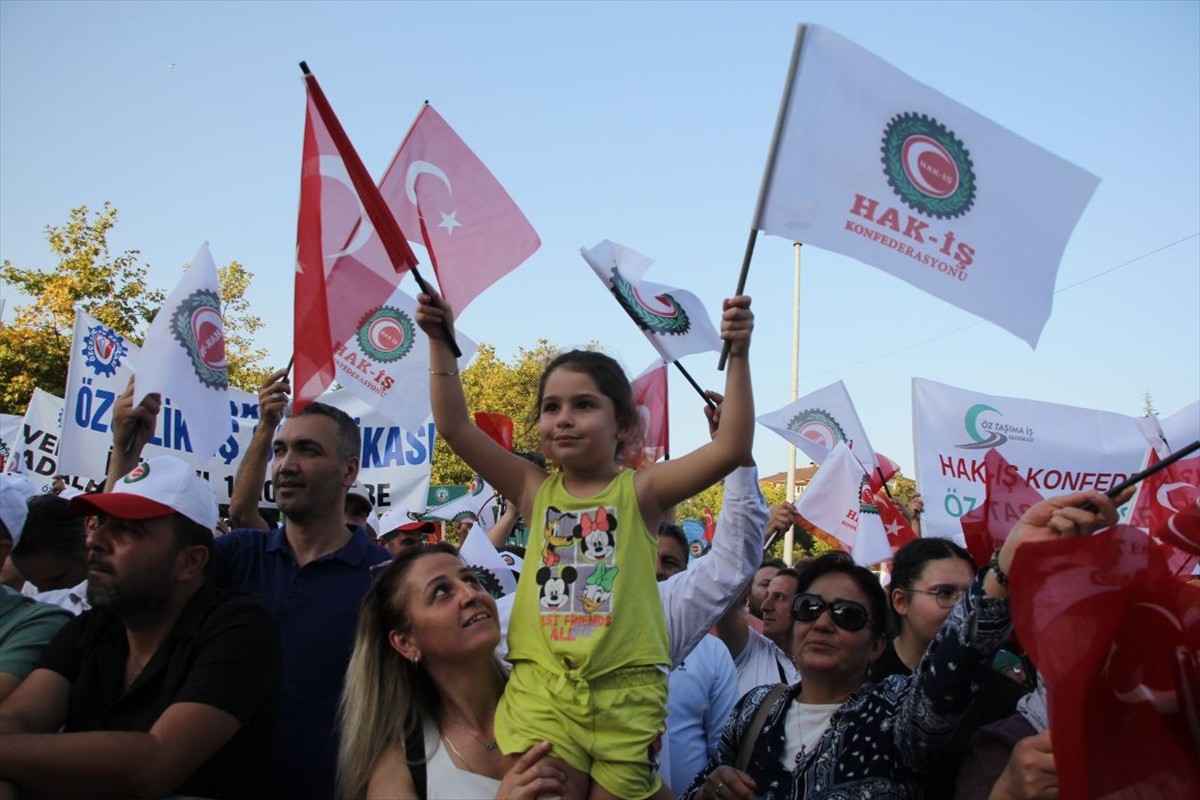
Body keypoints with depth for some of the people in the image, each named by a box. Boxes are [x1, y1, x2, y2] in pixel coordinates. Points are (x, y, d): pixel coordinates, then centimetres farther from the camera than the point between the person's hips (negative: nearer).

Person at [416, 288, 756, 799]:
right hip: (541, 688, 2)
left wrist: (737, 355, -16)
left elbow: (732, 448, -10)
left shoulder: (639, 492, 0)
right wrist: (440, 342, 0)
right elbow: (455, 428, 4)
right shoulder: (537, 492, 7)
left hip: (626, 695, -1)